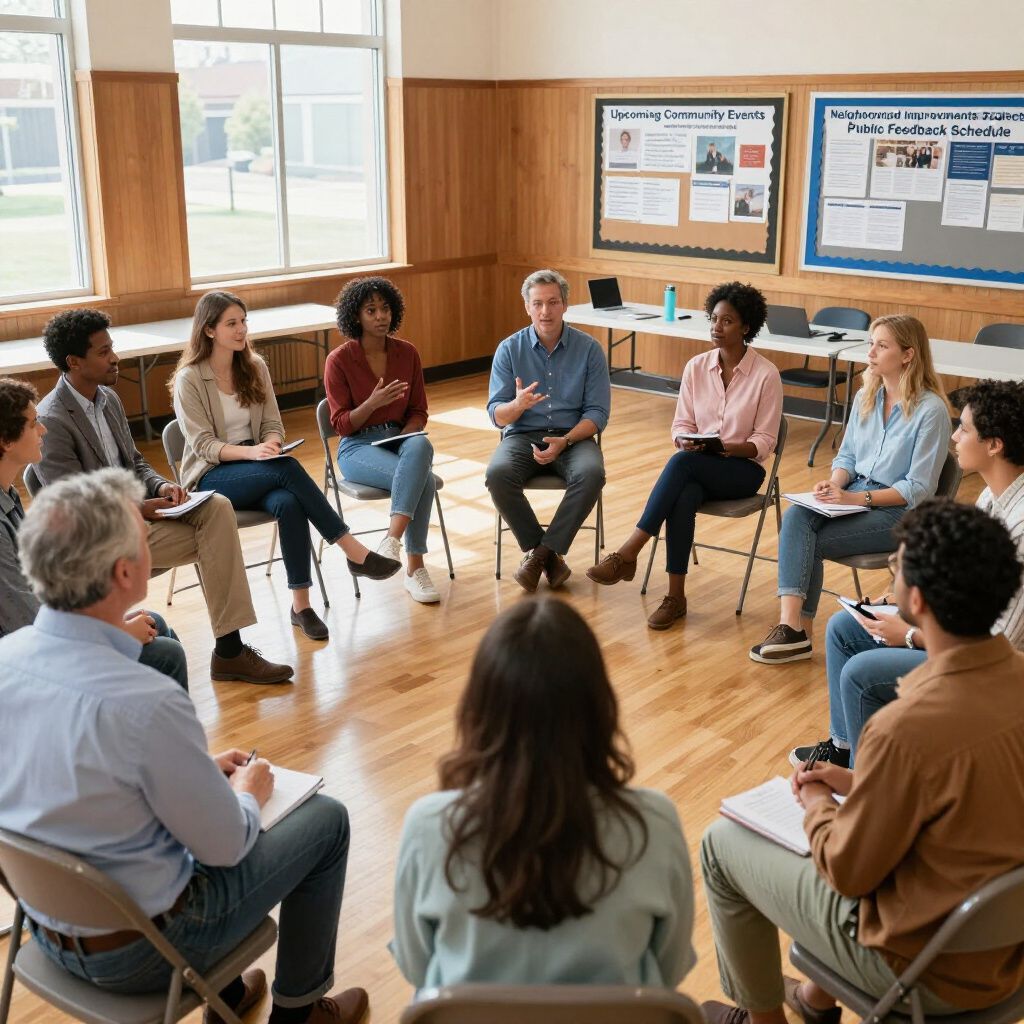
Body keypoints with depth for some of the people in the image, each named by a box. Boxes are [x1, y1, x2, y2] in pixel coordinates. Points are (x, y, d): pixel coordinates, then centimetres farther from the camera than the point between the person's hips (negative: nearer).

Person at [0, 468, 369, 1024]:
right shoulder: (145, 702, -34)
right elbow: (225, 845, -19)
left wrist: (203, 769, 11)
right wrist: (248, 793, 2)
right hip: (136, 952, -7)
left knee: (206, 792, 29)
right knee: (326, 818, 9)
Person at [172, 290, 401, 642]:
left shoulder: (255, 366, 7)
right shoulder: (188, 380, -7)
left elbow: (273, 425, 8)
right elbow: (203, 445, -12)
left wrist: (270, 445, -16)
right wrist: (251, 451, -29)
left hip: (257, 469, 4)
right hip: (212, 476, -4)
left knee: (288, 503, -33)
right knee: (288, 468, -34)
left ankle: (301, 605, -29)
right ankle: (356, 554, -31)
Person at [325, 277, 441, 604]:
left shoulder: (407, 353, 5)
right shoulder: (339, 360, -7)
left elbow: (418, 411, 8)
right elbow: (341, 424, -6)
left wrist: (406, 437, -13)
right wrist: (373, 403, -24)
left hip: (400, 438, 4)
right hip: (357, 446, -4)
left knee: (421, 447, -36)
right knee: (422, 478, -33)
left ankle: (392, 540, -37)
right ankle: (414, 568, -26)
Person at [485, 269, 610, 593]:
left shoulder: (589, 349, -1)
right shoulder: (510, 349, 1)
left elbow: (597, 412, -3)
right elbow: (496, 415, -3)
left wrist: (564, 441, -21)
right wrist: (518, 405, -27)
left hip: (573, 436, -1)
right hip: (522, 435, 1)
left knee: (591, 474, -33)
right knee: (498, 474, -31)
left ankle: (540, 552, -18)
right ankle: (550, 554, -15)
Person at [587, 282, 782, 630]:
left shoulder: (766, 374, -9)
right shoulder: (696, 367, 3)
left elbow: (764, 442, -7)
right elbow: (681, 425, 6)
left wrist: (728, 448, -26)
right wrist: (686, 441, -18)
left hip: (743, 469, -3)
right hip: (697, 466, 3)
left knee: (680, 463, -34)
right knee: (683, 498, -34)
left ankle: (628, 553, -33)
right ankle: (675, 596, -29)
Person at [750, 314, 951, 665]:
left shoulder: (931, 409, -13)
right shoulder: (865, 397, 8)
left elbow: (918, 489, -14)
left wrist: (857, 498, -21)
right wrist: (834, 483, -7)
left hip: (899, 511, -6)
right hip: (854, 494, 6)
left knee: (813, 541, -23)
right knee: (795, 516, -25)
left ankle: (797, 628, -9)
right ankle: (791, 624, -35)